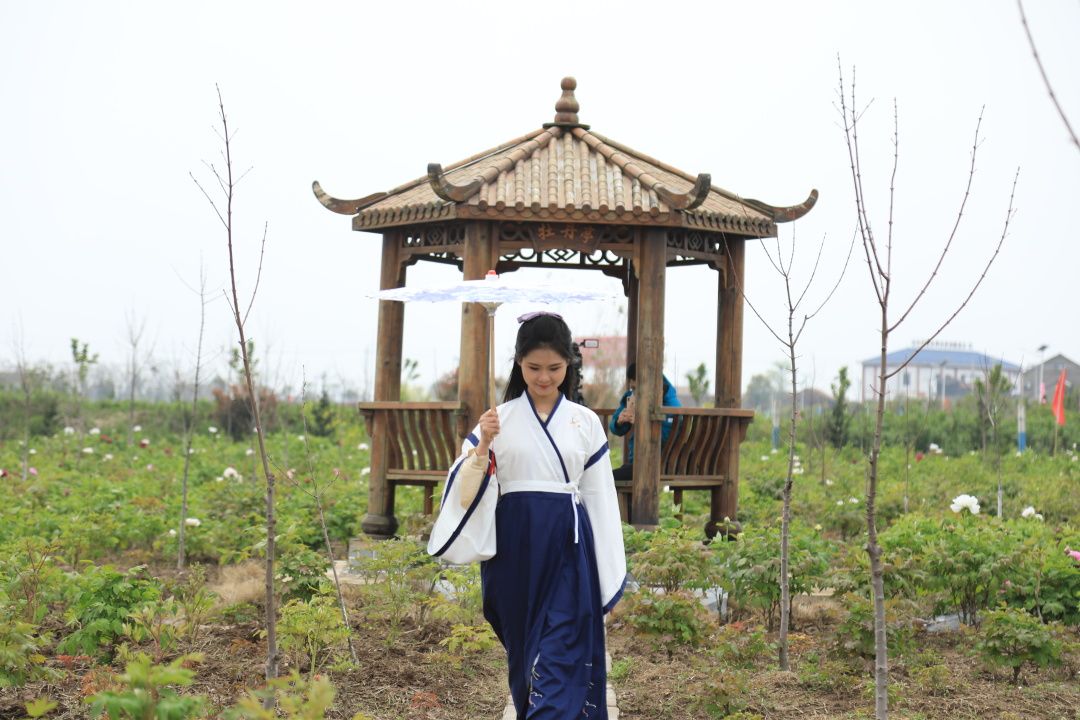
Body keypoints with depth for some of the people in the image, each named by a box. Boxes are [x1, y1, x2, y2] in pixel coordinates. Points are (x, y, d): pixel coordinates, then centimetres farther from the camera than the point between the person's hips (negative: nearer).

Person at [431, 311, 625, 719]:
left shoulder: (585, 423, 5)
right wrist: (483, 447, -18)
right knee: (524, 653, 11)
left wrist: (609, 577, 5)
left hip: (568, 551, -1)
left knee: (560, 658, -9)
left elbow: (600, 499, 7)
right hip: (514, 548, 1)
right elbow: (467, 494, -1)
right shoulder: (499, 419, 3)